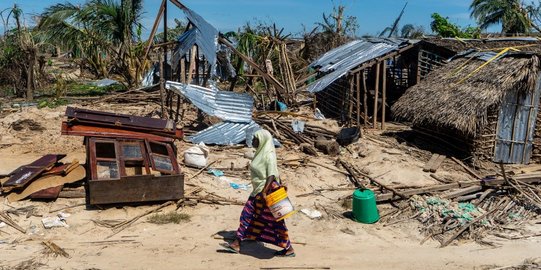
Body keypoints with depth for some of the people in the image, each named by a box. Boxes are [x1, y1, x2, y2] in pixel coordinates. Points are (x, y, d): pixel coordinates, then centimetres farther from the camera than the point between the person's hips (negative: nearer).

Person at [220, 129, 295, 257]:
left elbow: (272, 175, -23)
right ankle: (236, 244, 18)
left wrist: (264, 192, -28)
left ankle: (289, 249, 10)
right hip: (258, 191, 10)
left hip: (267, 191, -10)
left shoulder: (268, 155, -17)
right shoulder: (261, 153, 11)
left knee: (275, 221, -2)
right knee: (247, 215, 11)